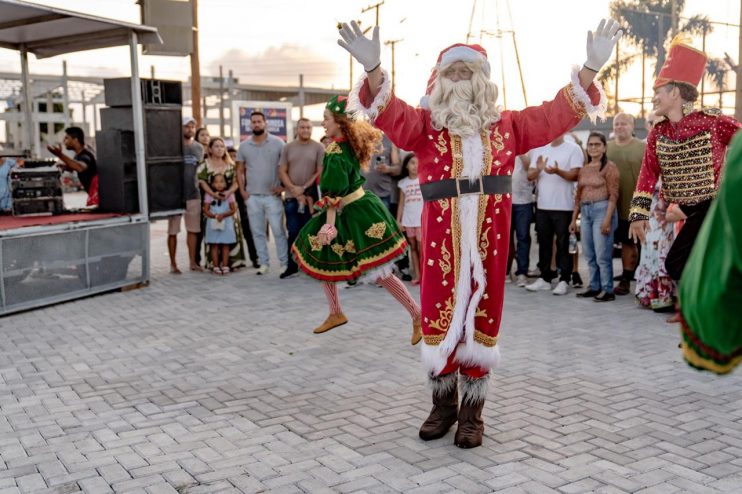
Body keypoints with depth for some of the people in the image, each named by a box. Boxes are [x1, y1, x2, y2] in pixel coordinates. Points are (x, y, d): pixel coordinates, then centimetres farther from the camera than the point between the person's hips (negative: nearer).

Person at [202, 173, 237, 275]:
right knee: (214, 245, 2)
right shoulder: (209, 195, 1)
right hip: (213, 224, 0)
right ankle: (216, 266, 6)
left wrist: (223, 215, -17)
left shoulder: (229, 194, 1)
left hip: (226, 223, 0)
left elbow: (233, 209, -3)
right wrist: (215, 216, -18)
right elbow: (206, 210, -2)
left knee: (225, 245, 3)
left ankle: (225, 266, 8)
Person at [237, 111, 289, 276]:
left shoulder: (277, 143, -2)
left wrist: (283, 186, -7)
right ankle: (264, 263, 16)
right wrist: (243, 190, 4)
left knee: (278, 231, -4)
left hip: (272, 195, -3)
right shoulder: (244, 146, 7)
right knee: (257, 232, 8)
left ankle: (285, 263, 3)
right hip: (252, 196, 3)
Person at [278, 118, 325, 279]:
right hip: (291, 197, 2)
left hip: (311, 197, -2)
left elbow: (320, 172, -4)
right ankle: (292, 265, 12)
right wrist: (294, 191, -7)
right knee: (293, 233, 6)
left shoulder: (318, 147, 1)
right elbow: (282, 171, 5)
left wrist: (304, 189, -10)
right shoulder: (288, 148, 8)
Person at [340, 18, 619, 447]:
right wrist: (373, 67, -33)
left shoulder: (507, 127, 10)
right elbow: (389, 112, -13)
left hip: (489, 239, 1)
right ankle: (444, 404, 23)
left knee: (481, 319, 6)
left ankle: (472, 412, 18)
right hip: (441, 239, -1)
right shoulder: (425, 125, 4)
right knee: (440, 316, 5)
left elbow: (558, 114, 5)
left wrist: (591, 68, -9)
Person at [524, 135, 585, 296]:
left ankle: (564, 280, 4)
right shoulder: (539, 149, 13)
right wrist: (538, 169, -14)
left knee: (563, 244, -2)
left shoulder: (573, 149, -2)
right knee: (544, 243, 10)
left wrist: (558, 171, -27)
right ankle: (545, 278, 19)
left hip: (563, 206, -5)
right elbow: (530, 175, 8)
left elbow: (575, 175, -11)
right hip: (542, 205, 5)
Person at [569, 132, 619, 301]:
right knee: (589, 254, 10)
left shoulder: (609, 167, -4)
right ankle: (594, 286, 19)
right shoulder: (583, 169, 15)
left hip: (602, 209, -7)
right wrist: (574, 219, 15)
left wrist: (608, 219, -17)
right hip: (585, 211, 7)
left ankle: (607, 290, 1)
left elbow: (613, 195, -10)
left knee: (602, 254, -6)